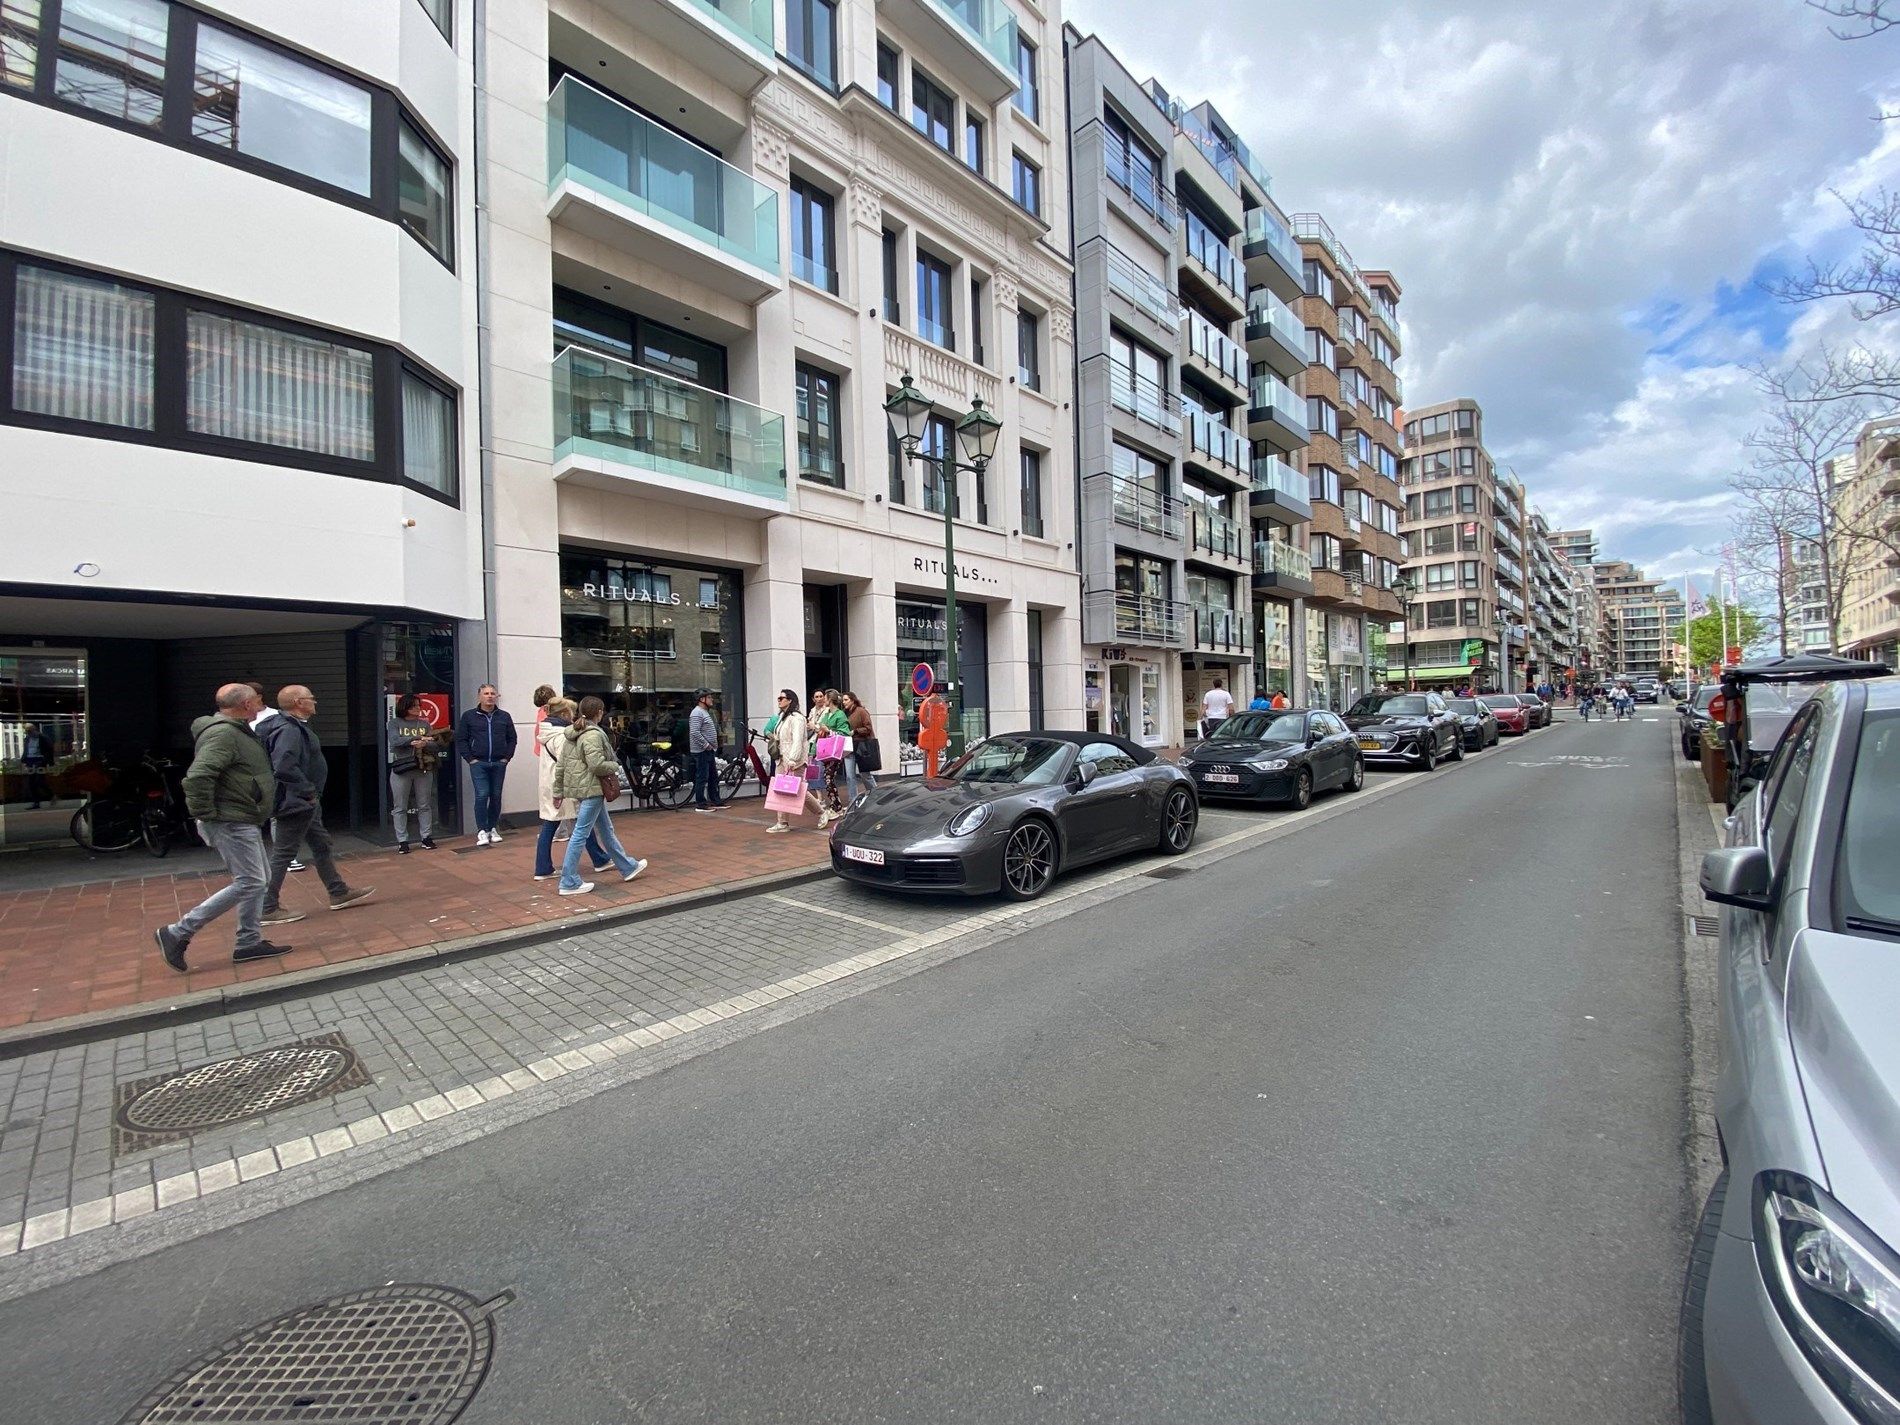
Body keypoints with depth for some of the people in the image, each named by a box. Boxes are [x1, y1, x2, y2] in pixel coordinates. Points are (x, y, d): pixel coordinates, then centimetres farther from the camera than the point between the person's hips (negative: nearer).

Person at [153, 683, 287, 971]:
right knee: (248, 884, -8)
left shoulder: (237, 731, 15)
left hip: (243, 823, 11)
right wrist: (205, 814, -22)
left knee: (258, 881, 13)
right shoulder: (222, 733, -18)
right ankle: (177, 934, 0)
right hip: (231, 824, -11)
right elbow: (197, 776, -29)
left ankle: (250, 942, 18)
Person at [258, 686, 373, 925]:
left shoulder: (296, 726, 11)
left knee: (321, 845, 16)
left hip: (305, 803, 11)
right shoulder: (289, 730, -21)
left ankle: (339, 893, 25)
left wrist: (310, 793, 15)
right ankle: (268, 909, 8)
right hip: (295, 804, -11)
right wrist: (308, 791, -22)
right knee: (283, 854, -1)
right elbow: (284, 768, -33)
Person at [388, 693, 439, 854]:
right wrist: (418, 738, -18)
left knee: (425, 805, 6)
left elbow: (435, 746, 2)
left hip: (423, 769, 2)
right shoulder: (395, 723, 4)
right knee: (400, 808, 2)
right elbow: (395, 741, -13)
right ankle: (402, 841, 7)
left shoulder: (424, 724, 10)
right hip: (401, 770, -2)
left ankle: (427, 838, 12)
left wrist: (424, 744, -18)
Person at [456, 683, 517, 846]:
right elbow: (461, 740, 2)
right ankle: (482, 831, 1)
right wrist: (470, 759, -5)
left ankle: (493, 828, 18)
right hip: (478, 763, -2)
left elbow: (512, 739, 11)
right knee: (482, 795, -8)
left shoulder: (504, 717, 8)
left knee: (496, 796, 7)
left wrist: (507, 757, 2)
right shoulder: (468, 716, 2)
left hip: (499, 764, 2)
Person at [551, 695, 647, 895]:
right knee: (581, 834, -4)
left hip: (576, 788, 10)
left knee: (606, 829, 17)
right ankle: (569, 883, 3)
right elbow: (597, 764, -25)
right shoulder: (593, 734, -17)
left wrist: (558, 791, 16)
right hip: (590, 790, -10)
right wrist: (615, 767, -6)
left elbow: (560, 765, 13)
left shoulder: (570, 734, 11)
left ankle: (628, 867, 29)